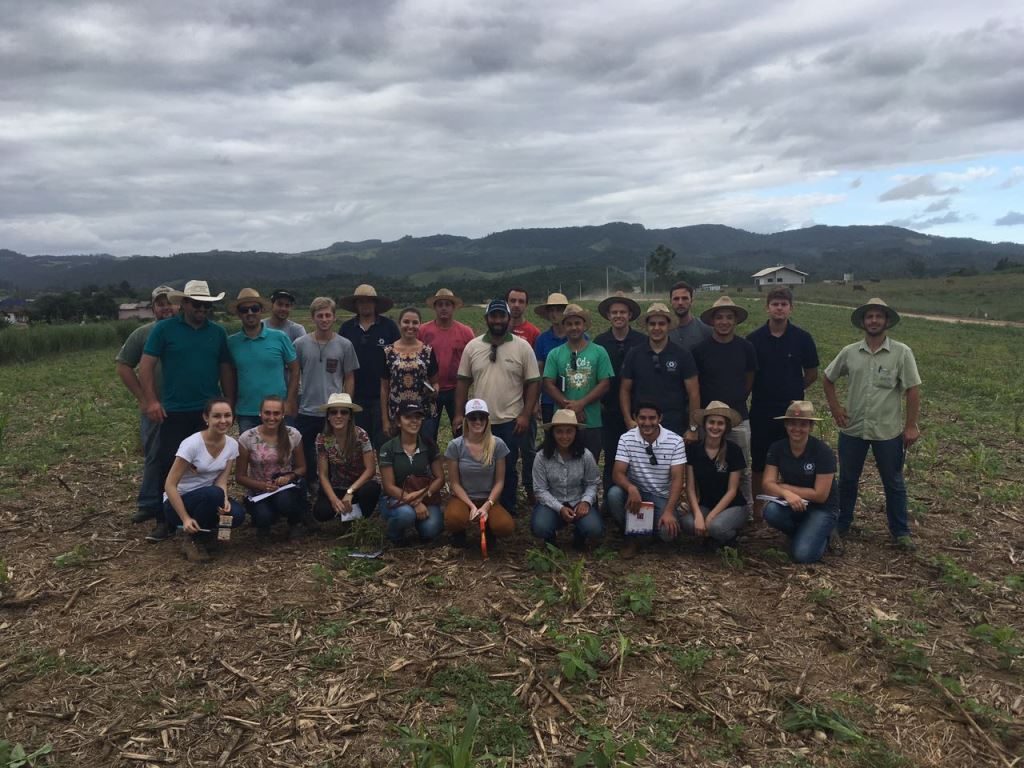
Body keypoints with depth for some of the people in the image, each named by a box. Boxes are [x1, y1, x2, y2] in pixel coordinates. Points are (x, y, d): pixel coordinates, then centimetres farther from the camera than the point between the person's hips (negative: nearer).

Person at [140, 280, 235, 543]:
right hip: (174, 412, -2)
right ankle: (165, 521, 11)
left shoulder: (218, 332, 7)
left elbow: (226, 369, 11)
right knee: (168, 465, 0)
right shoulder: (164, 329, -2)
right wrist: (152, 401, -11)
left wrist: (229, 402, 7)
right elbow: (146, 365, -4)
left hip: (210, 412, 2)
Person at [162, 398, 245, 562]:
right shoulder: (192, 444, -23)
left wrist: (224, 500, -30)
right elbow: (170, 485, -21)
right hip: (178, 501, -5)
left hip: (208, 498, 5)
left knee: (237, 514, -26)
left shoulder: (232, 444, -6)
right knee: (214, 493, -36)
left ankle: (201, 532, 5)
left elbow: (221, 481, -8)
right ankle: (191, 539, -11)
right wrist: (185, 518, -27)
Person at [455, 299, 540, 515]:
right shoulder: (472, 346, 4)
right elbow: (463, 382, 7)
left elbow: (533, 382, -2)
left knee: (507, 469, 7)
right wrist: (459, 414, 2)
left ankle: (507, 512, 20)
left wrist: (526, 415, -9)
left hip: (510, 421, -2)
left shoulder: (522, 347, -3)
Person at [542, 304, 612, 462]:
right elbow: (548, 384, 0)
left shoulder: (599, 352, 3)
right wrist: (568, 406, -12)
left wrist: (581, 404, -12)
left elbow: (604, 384, -2)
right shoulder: (554, 354, 6)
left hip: (592, 422, 0)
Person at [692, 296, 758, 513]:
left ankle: (747, 509, 20)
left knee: (742, 470, 7)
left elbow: (750, 379, 13)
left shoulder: (746, 348, 1)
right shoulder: (701, 349, -3)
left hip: (738, 417, 1)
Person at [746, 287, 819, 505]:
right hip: (761, 411, 0)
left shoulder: (802, 338, -2)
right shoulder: (754, 339, -2)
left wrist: (793, 391, 9)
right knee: (758, 464, 8)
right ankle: (757, 509, 20)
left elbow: (812, 374, 8)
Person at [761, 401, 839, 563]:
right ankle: (801, 533, 2)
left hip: (822, 508, -4)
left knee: (803, 554, -25)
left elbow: (820, 495, -18)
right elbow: (768, 484, -13)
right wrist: (787, 494, -33)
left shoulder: (822, 451, -18)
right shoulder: (777, 448, -7)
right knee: (771, 512, -30)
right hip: (792, 505, 4)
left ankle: (821, 535, 10)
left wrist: (784, 487, -15)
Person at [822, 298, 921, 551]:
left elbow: (913, 390, -6)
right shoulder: (849, 352, 1)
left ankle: (901, 532, 23)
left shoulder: (901, 352, -6)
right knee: (847, 480, 13)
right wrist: (835, 408, 4)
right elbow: (827, 379, 13)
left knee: (894, 483, 10)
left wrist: (911, 426, -9)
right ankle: (840, 527, 26)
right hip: (852, 429, 2)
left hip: (889, 431, -2)